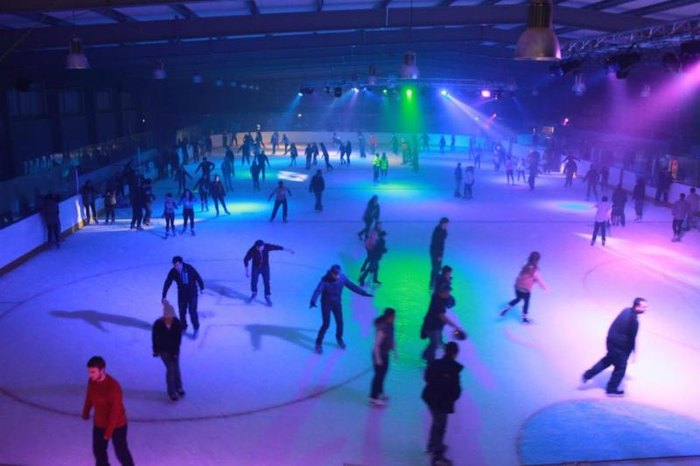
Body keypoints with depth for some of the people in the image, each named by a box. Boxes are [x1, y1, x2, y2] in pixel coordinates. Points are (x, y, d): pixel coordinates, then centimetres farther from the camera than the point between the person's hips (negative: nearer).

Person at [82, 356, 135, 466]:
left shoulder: (113, 386, -32)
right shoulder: (91, 381, -12)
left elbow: (115, 411, -26)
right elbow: (89, 397, 9)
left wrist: (109, 431, -23)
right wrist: (86, 412, 23)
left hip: (117, 425, -6)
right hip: (99, 424, 6)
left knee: (121, 451, 9)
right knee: (98, 450, 19)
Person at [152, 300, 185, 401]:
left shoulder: (177, 323, -21)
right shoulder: (158, 324, -23)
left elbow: (178, 339, -14)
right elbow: (154, 338, -8)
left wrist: (175, 351, -16)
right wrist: (156, 350, -1)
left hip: (174, 349, 2)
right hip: (163, 350, -2)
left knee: (176, 367, 10)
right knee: (170, 368, -5)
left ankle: (178, 387, 32)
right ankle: (172, 392, 9)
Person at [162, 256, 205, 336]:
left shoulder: (189, 268, -21)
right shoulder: (173, 272, -17)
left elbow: (198, 277, -9)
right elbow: (167, 284, -13)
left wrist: (202, 288, 0)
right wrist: (164, 296, -15)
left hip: (192, 293, -2)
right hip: (181, 294, 2)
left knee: (192, 311, -5)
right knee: (182, 312, 8)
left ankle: (196, 328, 13)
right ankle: (183, 327, 30)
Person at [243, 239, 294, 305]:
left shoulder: (267, 246, -27)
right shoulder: (252, 250, -29)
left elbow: (277, 247, -15)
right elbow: (246, 260, -16)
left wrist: (288, 250, -7)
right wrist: (247, 271, -16)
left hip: (265, 267, 1)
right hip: (256, 267, 0)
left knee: (266, 282, 2)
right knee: (253, 281, 3)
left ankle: (267, 297, 21)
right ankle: (254, 294, 33)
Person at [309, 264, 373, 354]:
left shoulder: (342, 278, -14)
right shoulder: (325, 280, -26)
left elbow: (352, 286, -2)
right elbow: (318, 290, -37)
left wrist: (364, 293, 2)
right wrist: (313, 301, -54)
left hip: (337, 303, 4)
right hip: (326, 304, -4)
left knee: (340, 323, 10)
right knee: (326, 324, -7)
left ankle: (339, 338, 40)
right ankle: (318, 343, 12)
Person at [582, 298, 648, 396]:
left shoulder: (626, 310, 0)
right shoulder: (634, 320, -27)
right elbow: (632, 338, -20)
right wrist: (631, 352, -7)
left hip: (611, 341, 8)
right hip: (619, 346, -8)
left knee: (608, 359, 29)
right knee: (620, 367, 12)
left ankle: (588, 374, 31)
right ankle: (611, 389, 27)